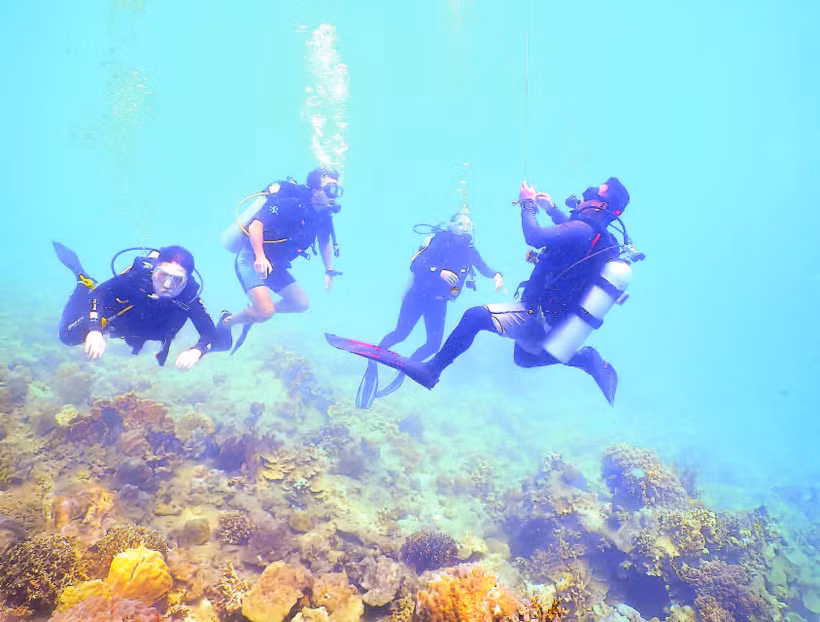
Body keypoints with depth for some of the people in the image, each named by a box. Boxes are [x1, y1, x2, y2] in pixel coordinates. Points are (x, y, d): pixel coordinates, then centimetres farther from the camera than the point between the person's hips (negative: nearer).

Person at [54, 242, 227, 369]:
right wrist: (94, 330, -62)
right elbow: (100, 293, -46)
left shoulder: (189, 296, -39)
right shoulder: (141, 272, -42)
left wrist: (197, 350, -63)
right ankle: (84, 281, 15)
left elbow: (212, 336, -41)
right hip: (117, 319, -3)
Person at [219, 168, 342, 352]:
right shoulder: (290, 202, -22)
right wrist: (260, 257, -41)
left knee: (301, 304, 4)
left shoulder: (323, 216, 0)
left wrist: (329, 272, 13)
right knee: (266, 312, -22)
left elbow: (324, 243, 18)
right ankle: (226, 323, 6)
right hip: (252, 258, -8)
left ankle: (255, 312, 22)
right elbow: (255, 225, -29)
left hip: (275, 265, 8)